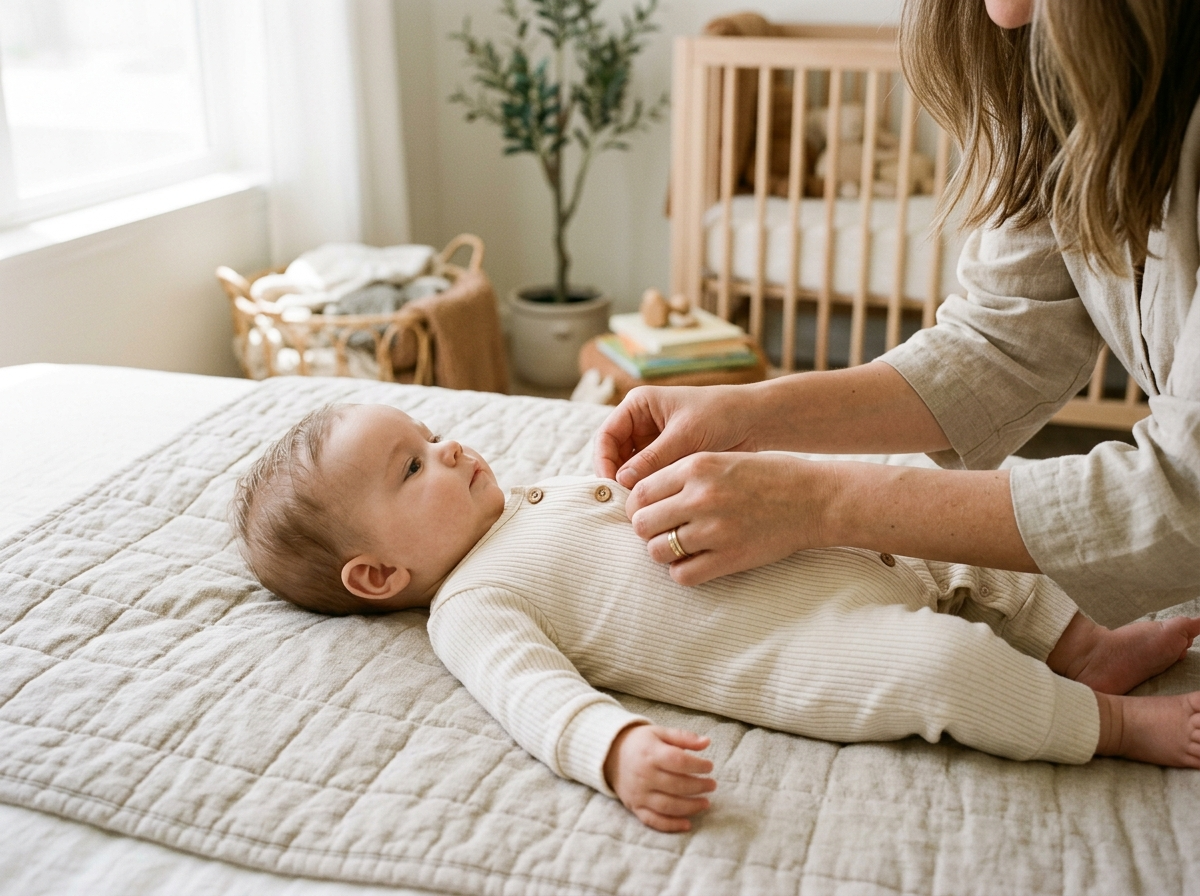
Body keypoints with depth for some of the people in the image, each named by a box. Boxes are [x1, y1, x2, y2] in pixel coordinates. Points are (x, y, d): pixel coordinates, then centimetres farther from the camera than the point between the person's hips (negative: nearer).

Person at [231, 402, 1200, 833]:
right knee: (943, 663, -26)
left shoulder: (534, 501, 18)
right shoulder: (472, 605, -9)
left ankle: (1089, 646, 24)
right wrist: (620, 748, -43)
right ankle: (1119, 725, -4)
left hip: (840, 566, 9)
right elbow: (536, 691, -25)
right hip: (793, 654, -9)